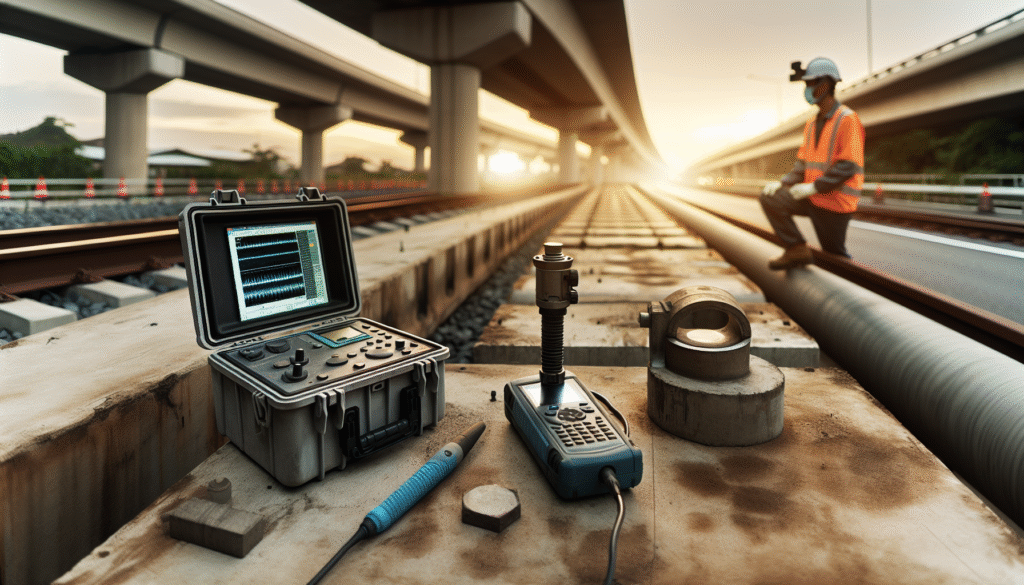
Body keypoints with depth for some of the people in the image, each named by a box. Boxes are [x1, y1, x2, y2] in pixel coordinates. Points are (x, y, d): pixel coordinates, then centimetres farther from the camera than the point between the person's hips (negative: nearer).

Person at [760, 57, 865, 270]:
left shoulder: (847, 119, -13)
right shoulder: (811, 124, 12)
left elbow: (849, 166, -20)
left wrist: (814, 187, -26)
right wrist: (783, 183, -4)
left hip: (836, 202, -7)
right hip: (813, 197, 7)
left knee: (834, 255, -2)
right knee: (770, 198, -10)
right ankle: (797, 250, -9)